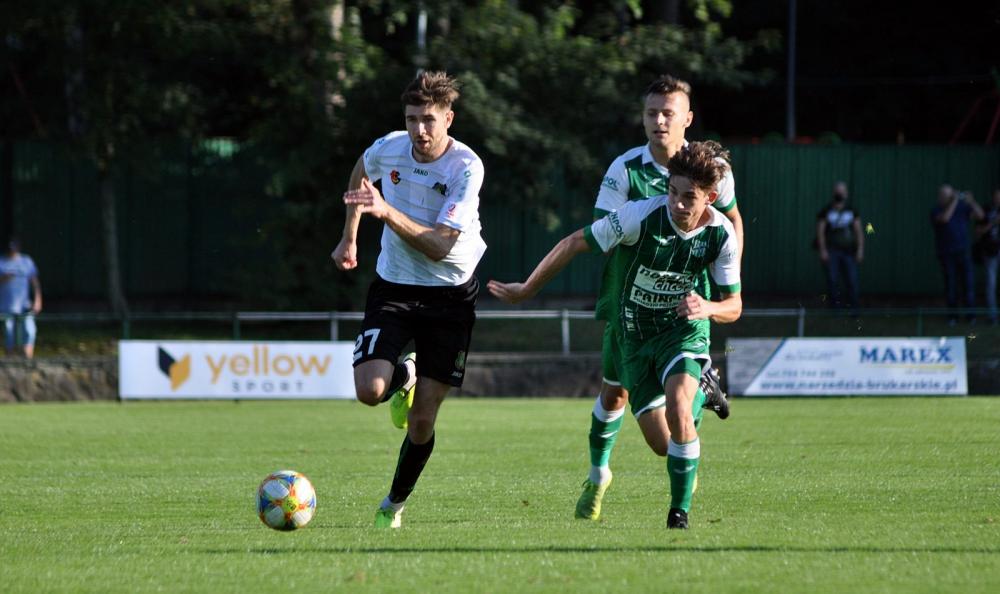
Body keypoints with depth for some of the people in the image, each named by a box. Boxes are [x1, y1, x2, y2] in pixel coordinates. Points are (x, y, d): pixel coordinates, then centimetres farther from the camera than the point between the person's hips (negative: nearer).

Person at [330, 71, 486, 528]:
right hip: (393, 288, 2)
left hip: (450, 296, -2)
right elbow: (361, 172, 19)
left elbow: (438, 246, -27)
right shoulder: (388, 148, -8)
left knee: (422, 420, -2)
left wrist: (387, 212, -39)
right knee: (369, 390, -20)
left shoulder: (466, 168, -20)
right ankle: (404, 378, 17)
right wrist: (349, 236, 15)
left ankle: (394, 504, 23)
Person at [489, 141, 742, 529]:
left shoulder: (721, 234, -15)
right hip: (634, 335, 0)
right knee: (661, 443, -4)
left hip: (684, 329, 0)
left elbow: (734, 306, -4)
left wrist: (707, 308, -29)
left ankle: (680, 511, -14)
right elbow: (574, 244, -11)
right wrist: (527, 290, -4)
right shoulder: (642, 215, -23)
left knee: (678, 409, -30)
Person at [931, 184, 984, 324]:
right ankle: (952, 315, 8)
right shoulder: (936, 211, -5)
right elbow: (945, 218, -27)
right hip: (946, 254, -2)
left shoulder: (962, 207, 5)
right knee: (950, 284, 0)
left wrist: (971, 201, -18)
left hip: (963, 251, 2)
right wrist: (954, 201, -26)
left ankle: (970, 314, 0)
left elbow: (980, 216, -4)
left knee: (968, 281, -4)